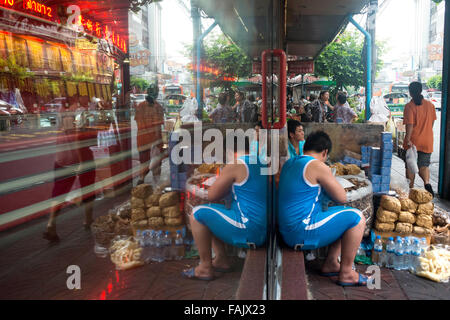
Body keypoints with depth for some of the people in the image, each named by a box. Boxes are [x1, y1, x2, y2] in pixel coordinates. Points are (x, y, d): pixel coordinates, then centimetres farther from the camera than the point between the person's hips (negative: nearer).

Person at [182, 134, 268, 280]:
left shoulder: (234, 166, -15)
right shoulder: (260, 164, 11)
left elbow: (212, 196, -8)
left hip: (248, 232, -10)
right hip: (263, 230, 10)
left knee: (197, 214, -1)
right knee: (211, 212, 22)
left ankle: (205, 268, 5)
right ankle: (221, 260, 22)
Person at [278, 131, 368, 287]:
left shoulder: (289, 163, 12)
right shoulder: (318, 166, -14)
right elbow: (342, 198, -7)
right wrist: (326, 185, 10)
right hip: (303, 232, -10)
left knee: (345, 214, 21)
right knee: (357, 218, -5)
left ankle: (330, 264, 20)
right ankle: (346, 273, 1)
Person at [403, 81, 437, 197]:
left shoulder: (409, 106, -12)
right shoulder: (430, 104, 4)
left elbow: (409, 124, -19)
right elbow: (432, 122, 11)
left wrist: (408, 140, -19)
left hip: (413, 142, -3)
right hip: (427, 142, 4)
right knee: (424, 165, 11)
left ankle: (411, 188, 16)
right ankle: (427, 183, -15)